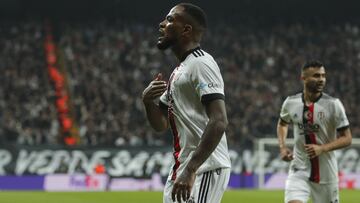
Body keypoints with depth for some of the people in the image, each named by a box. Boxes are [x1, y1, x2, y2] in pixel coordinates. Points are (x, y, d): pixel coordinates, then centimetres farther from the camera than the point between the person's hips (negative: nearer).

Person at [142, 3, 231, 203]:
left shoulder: (201, 63, -12)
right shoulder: (178, 71, 20)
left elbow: (219, 121, -22)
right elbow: (161, 124, 23)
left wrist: (191, 170, -27)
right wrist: (148, 100, 1)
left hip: (205, 169, -10)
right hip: (181, 168, 10)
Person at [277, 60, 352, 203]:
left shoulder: (333, 104, -10)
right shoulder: (291, 103, -2)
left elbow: (346, 139, -8)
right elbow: (282, 124, 20)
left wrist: (322, 148, -22)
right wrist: (282, 147, 3)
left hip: (326, 171, -1)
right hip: (299, 169, 1)